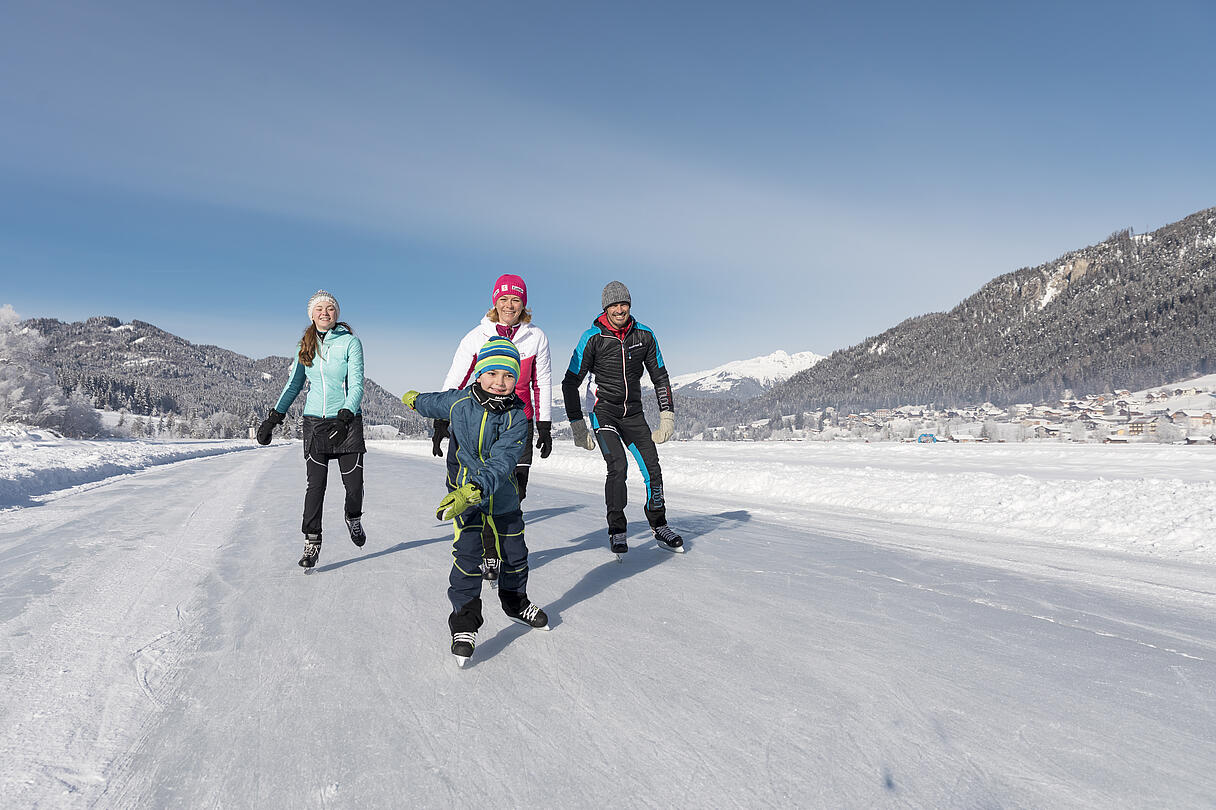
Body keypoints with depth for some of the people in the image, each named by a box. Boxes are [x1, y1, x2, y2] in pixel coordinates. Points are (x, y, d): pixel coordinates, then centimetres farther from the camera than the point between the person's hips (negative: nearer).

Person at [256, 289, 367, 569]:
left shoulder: (350, 342, -4)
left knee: (354, 482, -1)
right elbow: (293, 385, 13)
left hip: (347, 421, -2)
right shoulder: (305, 347, 8)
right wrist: (273, 418, 3)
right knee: (316, 484, -2)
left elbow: (356, 385, -11)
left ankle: (354, 519, 30)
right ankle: (312, 541, 9)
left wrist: (345, 417, -26)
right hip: (314, 421, 3)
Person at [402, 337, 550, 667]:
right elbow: (434, 404, 14)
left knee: (515, 554, 15)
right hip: (465, 495, -1)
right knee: (467, 556, -12)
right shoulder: (459, 402, -12)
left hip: (503, 497, 1)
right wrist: (414, 399, 35)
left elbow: (501, 463, -29)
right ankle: (464, 623, 2)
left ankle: (515, 604, 40)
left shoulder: (517, 417, -19)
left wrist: (472, 492, -43)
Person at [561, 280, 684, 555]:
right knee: (618, 466, -21)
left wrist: (667, 416, 2)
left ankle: (659, 527, 18)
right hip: (604, 412, -3)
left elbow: (660, 377, 10)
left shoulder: (644, 335, -1)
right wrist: (578, 427, -9)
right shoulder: (592, 338, -11)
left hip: (634, 414, 3)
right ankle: (616, 531, -3)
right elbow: (570, 383, -7)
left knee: (653, 470, -4)